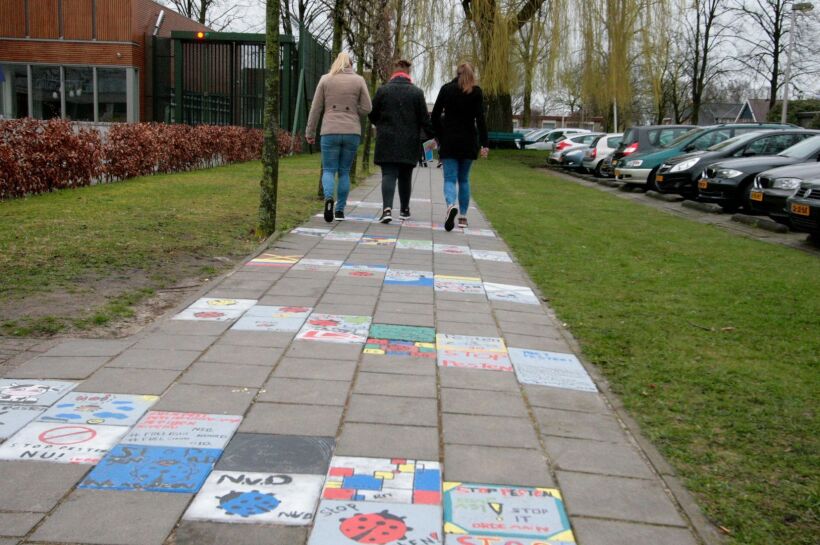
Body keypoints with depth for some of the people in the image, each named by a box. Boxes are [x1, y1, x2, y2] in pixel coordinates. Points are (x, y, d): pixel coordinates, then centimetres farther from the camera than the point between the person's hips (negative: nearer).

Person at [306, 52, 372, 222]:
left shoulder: (325, 79, 4)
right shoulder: (359, 80, 5)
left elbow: (316, 108, 5)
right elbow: (366, 107, 1)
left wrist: (310, 133, 10)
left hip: (330, 132, -1)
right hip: (352, 132, 1)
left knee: (329, 170, 5)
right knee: (344, 172, 11)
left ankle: (328, 198, -24)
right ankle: (340, 210, 11)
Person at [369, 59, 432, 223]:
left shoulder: (383, 90, 0)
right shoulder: (417, 92, 0)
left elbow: (373, 114, 6)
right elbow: (425, 119, 0)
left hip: (387, 141, -1)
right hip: (409, 142, 1)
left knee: (388, 174, -3)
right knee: (405, 176, 14)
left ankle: (387, 208, -23)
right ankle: (405, 209, 25)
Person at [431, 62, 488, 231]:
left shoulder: (446, 89, 2)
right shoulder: (476, 92, -1)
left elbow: (435, 115, 1)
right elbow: (480, 119, -8)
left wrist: (439, 137, 12)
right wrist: (484, 144, -8)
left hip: (449, 141, -1)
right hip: (468, 141, 1)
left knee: (450, 178, -2)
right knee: (464, 179, 14)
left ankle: (451, 206, -32)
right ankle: (463, 217, 16)